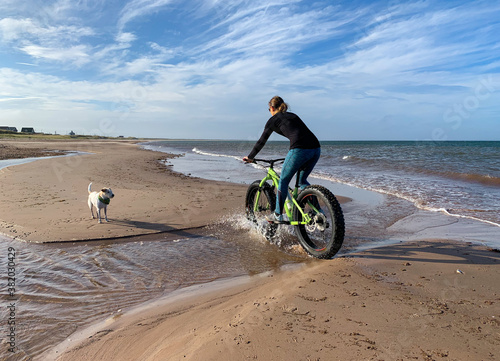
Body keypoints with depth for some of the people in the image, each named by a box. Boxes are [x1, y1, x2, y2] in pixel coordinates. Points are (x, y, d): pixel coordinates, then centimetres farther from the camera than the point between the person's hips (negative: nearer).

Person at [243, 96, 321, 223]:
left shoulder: (273, 120, 12)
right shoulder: (293, 115, 30)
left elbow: (261, 142, 17)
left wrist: (250, 157, 31)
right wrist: (291, 155, 51)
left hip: (300, 150, -7)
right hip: (316, 148, 7)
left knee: (283, 181, 10)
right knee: (302, 180, 24)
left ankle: (278, 216, 18)